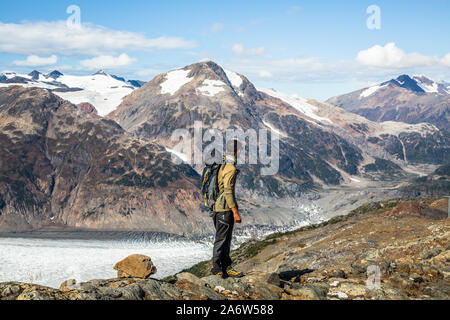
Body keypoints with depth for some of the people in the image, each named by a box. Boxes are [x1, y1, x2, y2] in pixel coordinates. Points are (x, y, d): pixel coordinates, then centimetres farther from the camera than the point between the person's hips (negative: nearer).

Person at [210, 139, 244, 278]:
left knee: (225, 240, 12)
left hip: (217, 209, 10)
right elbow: (228, 191, -21)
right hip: (225, 209, -10)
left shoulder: (222, 167, 15)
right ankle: (217, 267, 2)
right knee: (222, 239, -3)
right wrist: (235, 212, -21)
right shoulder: (231, 169, -15)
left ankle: (226, 267, 17)